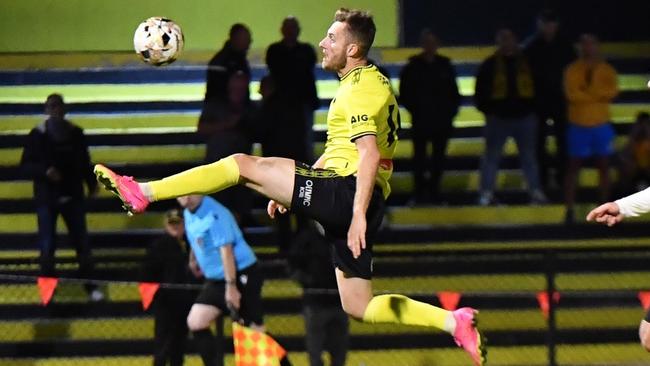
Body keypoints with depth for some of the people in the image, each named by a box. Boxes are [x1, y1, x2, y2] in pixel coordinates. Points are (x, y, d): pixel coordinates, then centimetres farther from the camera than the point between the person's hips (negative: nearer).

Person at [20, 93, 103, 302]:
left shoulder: (76, 134, 1)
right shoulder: (37, 135, -6)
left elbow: (85, 163, 12)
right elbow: (26, 165, -5)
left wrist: (91, 184, 5)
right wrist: (44, 171, -21)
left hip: (73, 196, 2)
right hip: (46, 198, -2)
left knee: (82, 243, 5)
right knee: (47, 246, -3)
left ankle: (91, 287, 16)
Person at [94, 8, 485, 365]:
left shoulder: (359, 89, -9)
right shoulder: (373, 82, 23)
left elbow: (368, 154, -21)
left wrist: (359, 214, -28)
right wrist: (288, 189, 30)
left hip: (345, 191, -10)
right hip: (351, 201, 10)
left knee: (243, 164, -9)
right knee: (358, 306, 11)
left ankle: (142, 193, -12)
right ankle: (454, 321, 3)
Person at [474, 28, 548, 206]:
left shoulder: (527, 63, 6)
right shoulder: (490, 65, 4)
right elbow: (480, 91, 5)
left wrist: (532, 108, 2)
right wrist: (487, 110, -5)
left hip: (525, 118, 1)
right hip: (498, 118, -1)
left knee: (529, 157, 6)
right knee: (491, 156, 1)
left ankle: (536, 191, 10)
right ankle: (487, 193, 3)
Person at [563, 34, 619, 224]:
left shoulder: (606, 70, 4)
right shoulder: (573, 70, -5)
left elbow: (612, 91, -11)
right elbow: (572, 94, -18)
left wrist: (586, 93, -17)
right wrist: (599, 95, -11)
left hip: (601, 125, 3)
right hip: (579, 126, -3)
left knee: (604, 167, 8)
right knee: (574, 168, -1)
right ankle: (569, 210, 0)